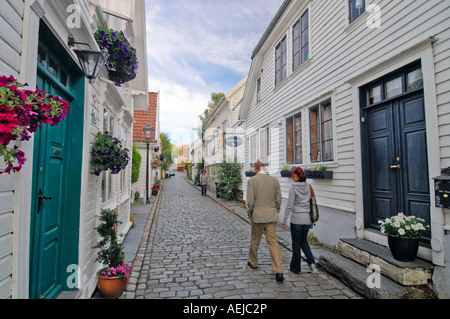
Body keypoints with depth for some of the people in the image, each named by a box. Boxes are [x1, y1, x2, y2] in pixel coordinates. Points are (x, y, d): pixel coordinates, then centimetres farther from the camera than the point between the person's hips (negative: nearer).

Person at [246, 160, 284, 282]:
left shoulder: (252, 180, -9)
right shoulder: (275, 180, 2)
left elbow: (250, 200, -11)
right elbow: (278, 199, 6)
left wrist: (249, 213, 5)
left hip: (258, 216, -2)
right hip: (272, 216, 3)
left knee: (255, 240, 17)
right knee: (273, 242, 5)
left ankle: (253, 262, 37)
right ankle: (278, 271, -1)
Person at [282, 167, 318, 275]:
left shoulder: (293, 188, -14)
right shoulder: (309, 187, 3)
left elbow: (289, 206, -14)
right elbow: (312, 203, 9)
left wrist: (284, 220, -5)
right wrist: (312, 219, 19)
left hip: (296, 219, -5)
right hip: (307, 218, 6)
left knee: (296, 243, 9)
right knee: (303, 240, 23)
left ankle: (296, 268, 21)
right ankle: (312, 263, 8)